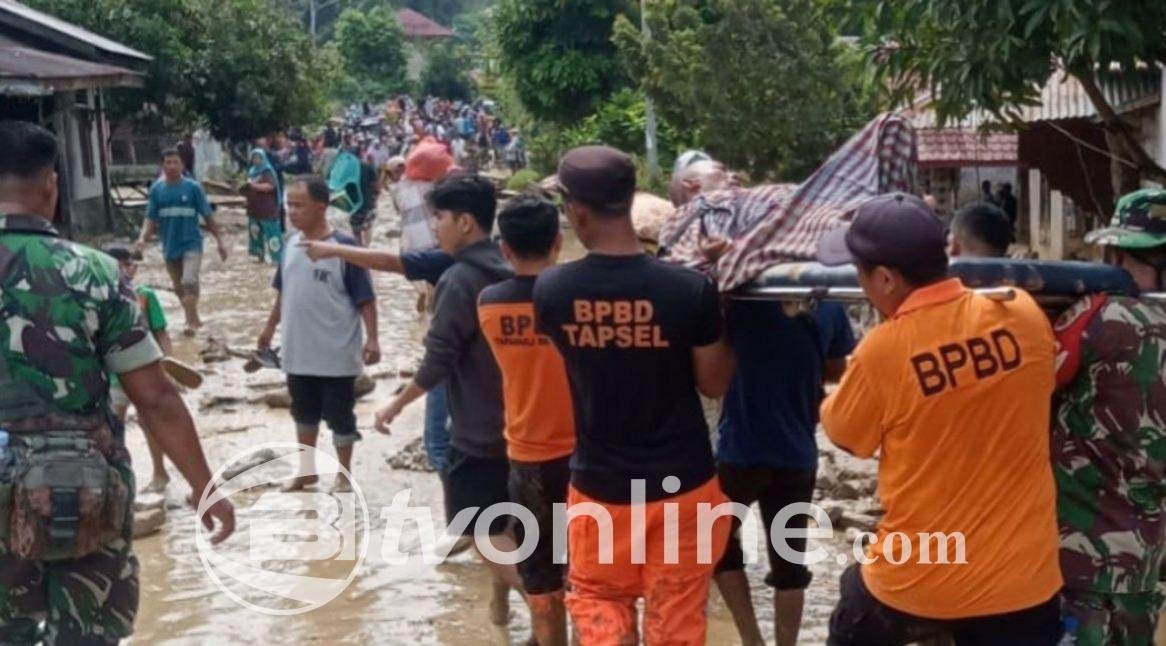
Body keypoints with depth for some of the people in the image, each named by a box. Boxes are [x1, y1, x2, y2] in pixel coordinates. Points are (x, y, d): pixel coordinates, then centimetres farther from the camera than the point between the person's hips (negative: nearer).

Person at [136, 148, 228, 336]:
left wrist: (220, 241, -3)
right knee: (179, 288, 14)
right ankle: (194, 319, 31)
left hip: (191, 243, -4)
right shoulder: (156, 189, 1)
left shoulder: (193, 187, -6)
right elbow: (151, 218, 3)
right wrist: (143, 238, -15)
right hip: (170, 246, 4)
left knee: (189, 282, -22)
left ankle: (191, 322, -17)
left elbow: (207, 216, -2)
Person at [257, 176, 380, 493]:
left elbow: (365, 298, -14)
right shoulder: (291, 245, 4)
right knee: (303, 413, 19)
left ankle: (344, 476, 23)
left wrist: (372, 339, -20)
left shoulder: (343, 247, -16)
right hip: (298, 352, 6)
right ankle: (307, 470, 35)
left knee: (339, 416, 7)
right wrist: (270, 327, 23)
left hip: (336, 354, -6)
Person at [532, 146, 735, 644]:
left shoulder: (550, 290, -12)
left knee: (597, 597, 22)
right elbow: (715, 384, -5)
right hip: (681, 482, -1)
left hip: (598, 483, 1)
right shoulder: (690, 289, -18)